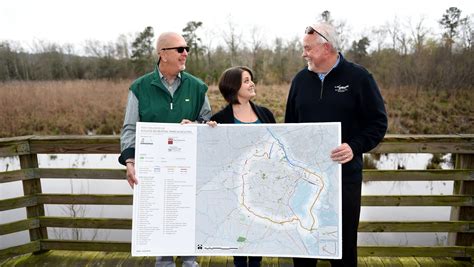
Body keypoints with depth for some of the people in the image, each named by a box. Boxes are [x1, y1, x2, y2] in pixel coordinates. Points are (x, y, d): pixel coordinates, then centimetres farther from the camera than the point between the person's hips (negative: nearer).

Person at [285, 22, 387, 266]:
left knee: (344, 238, 11)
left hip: (344, 173, -3)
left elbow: (378, 122, -5)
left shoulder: (358, 77, -6)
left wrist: (355, 147, -21)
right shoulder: (301, 79, 6)